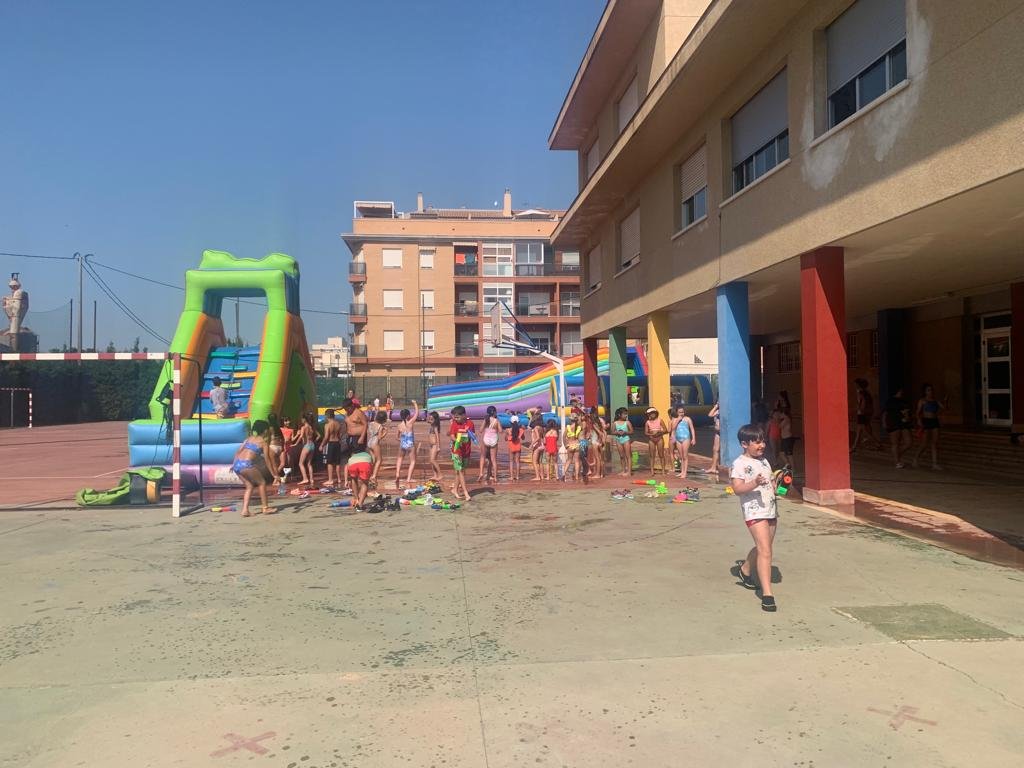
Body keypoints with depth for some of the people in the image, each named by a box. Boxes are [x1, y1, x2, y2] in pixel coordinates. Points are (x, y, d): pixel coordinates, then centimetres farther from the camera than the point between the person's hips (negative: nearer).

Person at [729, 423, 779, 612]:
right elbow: (737, 489, -19)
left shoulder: (764, 461, 15)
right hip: (754, 512, -8)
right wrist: (754, 484, -35)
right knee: (765, 551, -16)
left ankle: (745, 570, 47)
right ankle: (767, 594, -16)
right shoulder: (739, 463, -11)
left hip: (771, 510, 8)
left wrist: (777, 485, 4)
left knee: (762, 548, 20)